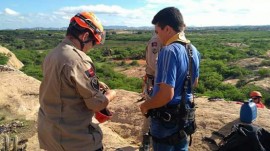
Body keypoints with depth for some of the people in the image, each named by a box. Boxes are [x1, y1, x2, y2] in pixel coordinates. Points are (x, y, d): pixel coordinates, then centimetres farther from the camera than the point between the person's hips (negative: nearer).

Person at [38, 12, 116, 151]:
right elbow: (97, 105, -21)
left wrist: (94, 84, 10)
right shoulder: (78, 59, -24)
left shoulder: (51, 55, 3)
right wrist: (110, 94, -1)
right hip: (73, 138, -8)